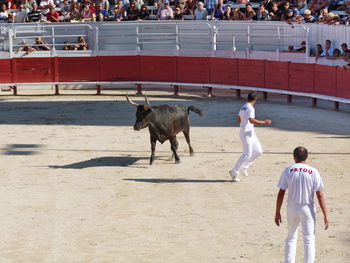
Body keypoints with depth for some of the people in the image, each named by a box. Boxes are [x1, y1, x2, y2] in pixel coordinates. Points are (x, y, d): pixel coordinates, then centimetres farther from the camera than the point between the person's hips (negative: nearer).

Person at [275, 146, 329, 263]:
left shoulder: (287, 171, -4)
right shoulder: (313, 172, -7)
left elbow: (281, 194, -5)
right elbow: (320, 195, -9)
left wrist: (277, 212, 4)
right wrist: (325, 215, -5)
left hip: (292, 208, 2)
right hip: (307, 209, -2)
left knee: (291, 237, 19)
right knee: (309, 240, 6)